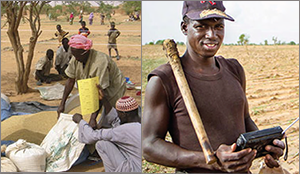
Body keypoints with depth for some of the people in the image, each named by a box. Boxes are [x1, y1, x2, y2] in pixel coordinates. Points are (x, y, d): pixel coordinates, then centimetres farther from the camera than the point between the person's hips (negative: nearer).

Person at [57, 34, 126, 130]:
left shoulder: (100, 62, -37)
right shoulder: (76, 59, -15)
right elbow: (70, 80, -4)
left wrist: (93, 118, -39)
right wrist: (62, 104, -5)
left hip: (113, 89, -7)